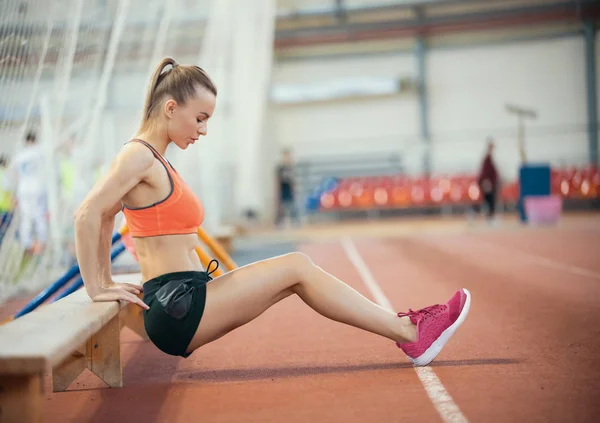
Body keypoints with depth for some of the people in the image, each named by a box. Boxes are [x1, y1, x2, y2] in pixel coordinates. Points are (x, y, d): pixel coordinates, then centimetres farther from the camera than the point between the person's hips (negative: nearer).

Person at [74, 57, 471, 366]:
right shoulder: (139, 155, -13)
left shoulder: (155, 159, 16)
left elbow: (106, 217, 25)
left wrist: (108, 280, 20)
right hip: (177, 307, -9)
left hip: (183, 304, 9)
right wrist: (96, 288, -18)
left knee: (295, 274, 6)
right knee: (296, 267, -8)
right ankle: (411, 334, -2)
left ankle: (404, 330, 6)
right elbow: (86, 215, -22)